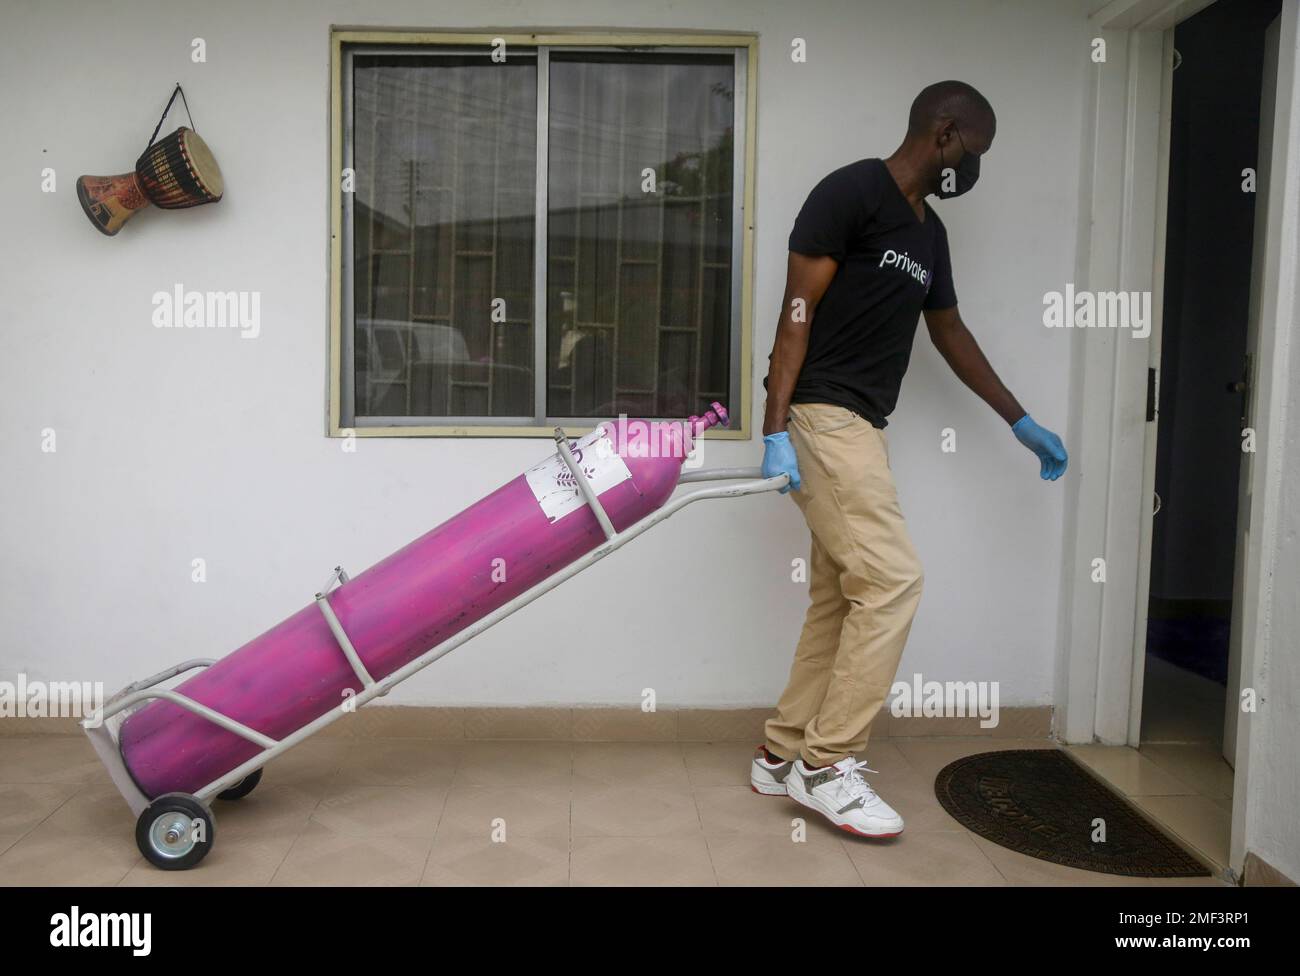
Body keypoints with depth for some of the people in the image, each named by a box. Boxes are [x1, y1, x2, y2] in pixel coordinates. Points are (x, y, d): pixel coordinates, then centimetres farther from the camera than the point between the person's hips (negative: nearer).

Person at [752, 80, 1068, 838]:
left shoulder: (929, 231, 20)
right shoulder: (851, 193, -6)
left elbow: (951, 332, 28)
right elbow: (798, 311, -12)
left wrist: (1021, 421, 33)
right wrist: (776, 429, -19)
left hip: (862, 425, 9)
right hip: (822, 414, -9)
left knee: (842, 596, 8)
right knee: (892, 579, -13)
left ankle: (785, 755, 18)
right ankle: (827, 765, -3)